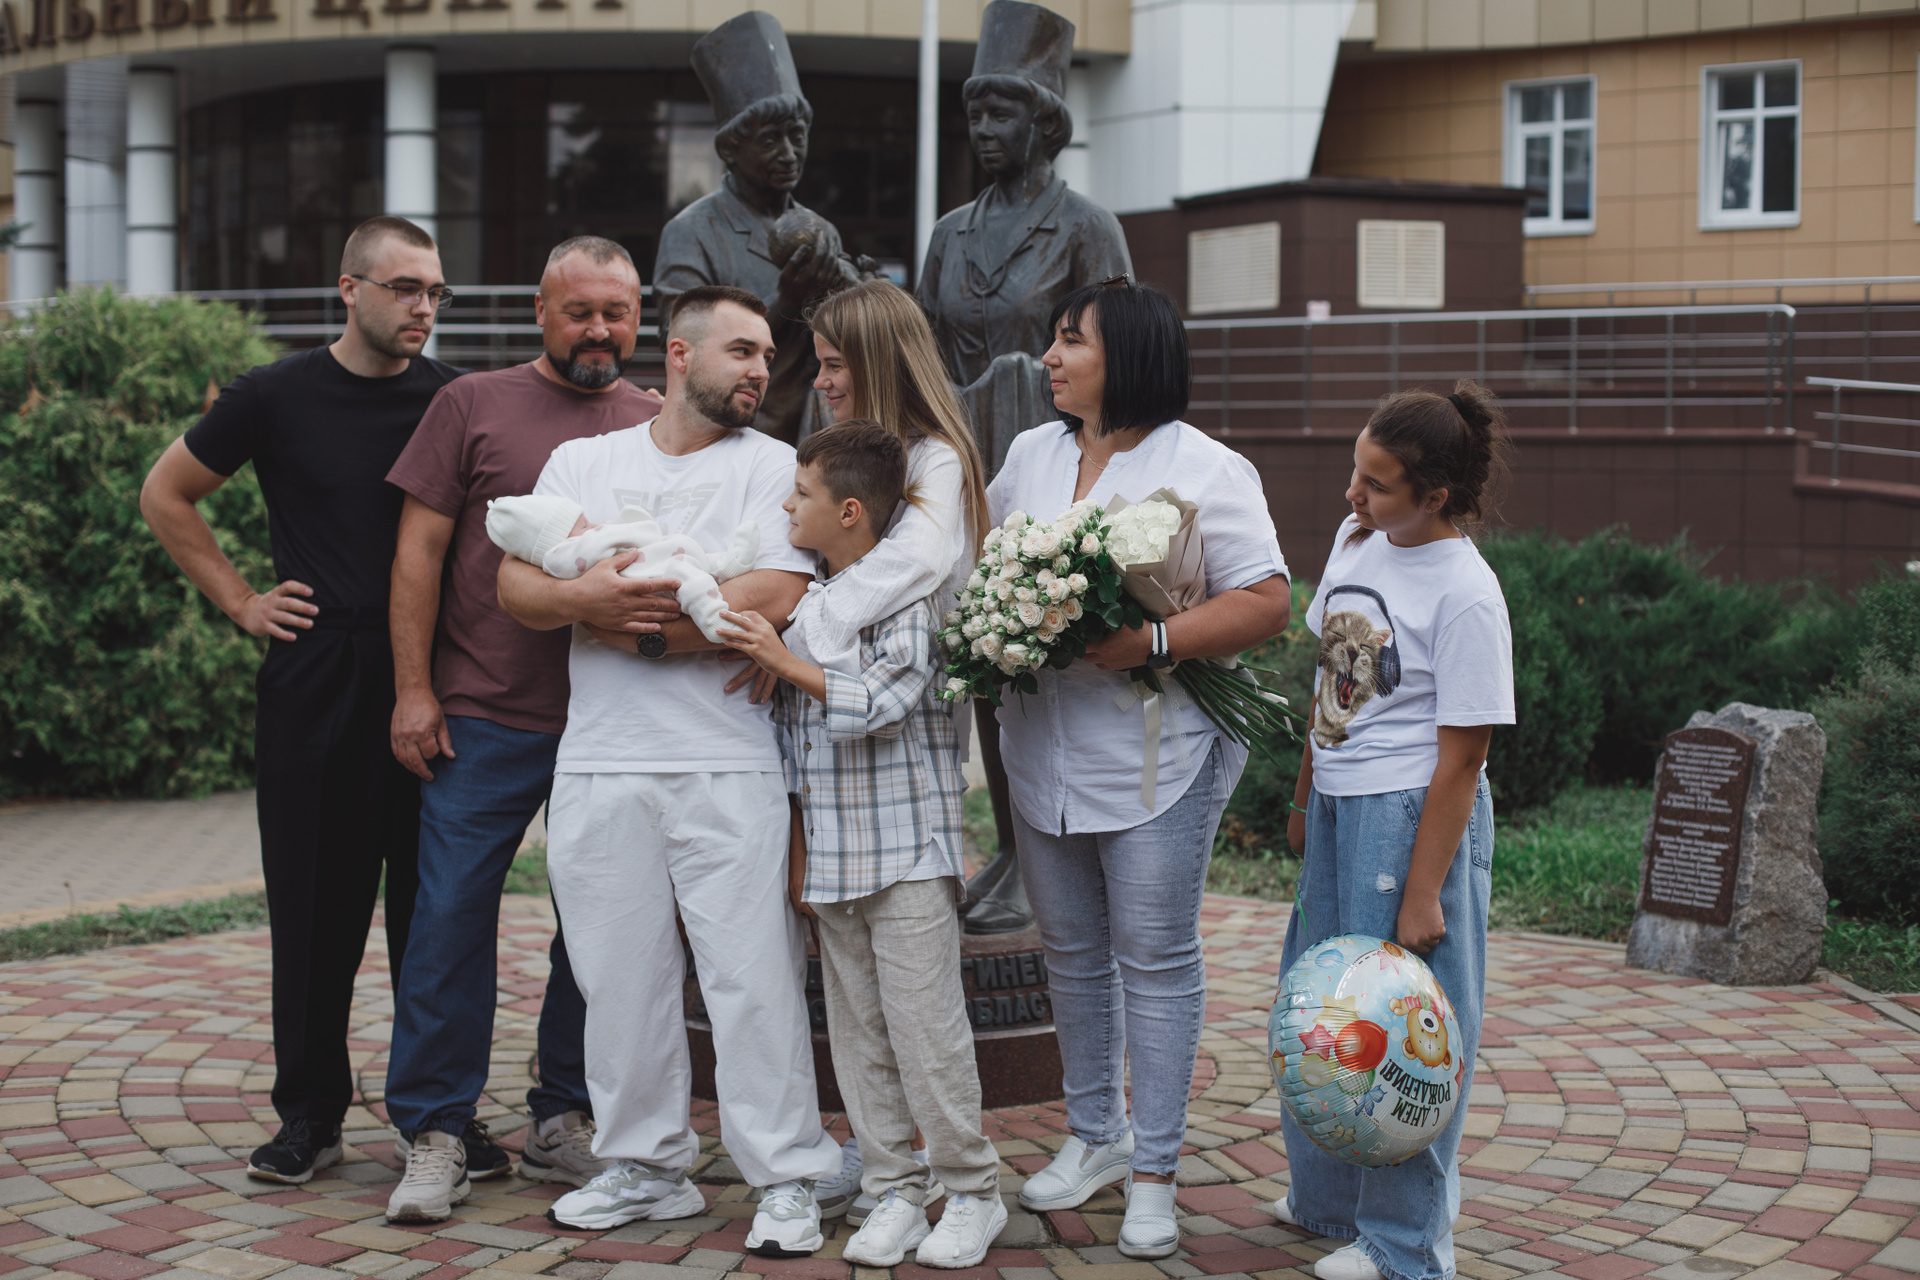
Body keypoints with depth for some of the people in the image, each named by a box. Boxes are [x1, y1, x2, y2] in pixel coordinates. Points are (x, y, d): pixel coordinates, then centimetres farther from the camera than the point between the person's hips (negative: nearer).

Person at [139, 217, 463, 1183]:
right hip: (313, 677, -1)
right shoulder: (278, 397, 2)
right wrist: (239, 600, 5)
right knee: (315, 900, 3)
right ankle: (310, 1111, 14)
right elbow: (165, 495, 12)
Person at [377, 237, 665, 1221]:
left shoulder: (658, 428, 10)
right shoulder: (473, 406, 5)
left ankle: (566, 1121, 22)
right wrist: (413, 690, -3)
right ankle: (436, 1135, 8)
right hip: (484, 718, -2)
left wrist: (629, 599, -10)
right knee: (451, 918, -2)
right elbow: (419, 552, 3)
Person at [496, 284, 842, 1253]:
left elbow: (774, 602, -12)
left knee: (754, 977, -3)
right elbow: (515, 586, 4)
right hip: (599, 763, 4)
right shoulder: (580, 463, 14)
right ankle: (645, 1165, 23)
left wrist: (639, 626, -7)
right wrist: (592, 594, -16)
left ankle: (786, 1180, 6)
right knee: (620, 977, 10)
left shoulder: (771, 466, 3)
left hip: (728, 766, -3)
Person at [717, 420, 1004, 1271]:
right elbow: (791, 732, 15)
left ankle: (971, 1192, 8)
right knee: (857, 1033, 8)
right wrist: (797, 846, 13)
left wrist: (786, 664, -17)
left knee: (926, 1025, -4)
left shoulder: (904, 598, -8)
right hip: (831, 859, 7)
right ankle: (893, 1192, 17)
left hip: (907, 853, -7)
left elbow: (884, 705, -21)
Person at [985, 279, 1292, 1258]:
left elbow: (1264, 602, -13)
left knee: (1155, 961, 1)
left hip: (1158, 758, -6)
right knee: (1071, 953, 15)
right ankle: (1094, 1134, 32)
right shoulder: (1031, 453, 11)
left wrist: (1148, 643, -24)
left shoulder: (1203, 469, -8)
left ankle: (1154, 1174, 10)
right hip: (1043, 752, 6)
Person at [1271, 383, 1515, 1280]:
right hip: (1339, 809, 8)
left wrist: (1421, 896, -18)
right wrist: (1305, 799, 20)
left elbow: (1459, 761, -18)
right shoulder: (1355, 542, 4)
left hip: (1412, 818, -8)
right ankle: (1328, 1199, 36)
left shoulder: (1465, 596, -18)